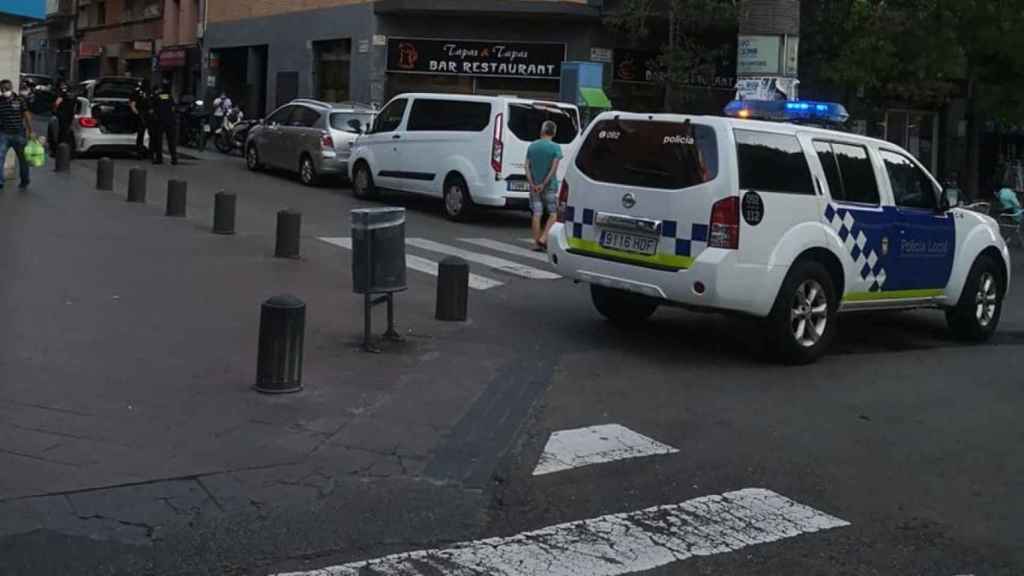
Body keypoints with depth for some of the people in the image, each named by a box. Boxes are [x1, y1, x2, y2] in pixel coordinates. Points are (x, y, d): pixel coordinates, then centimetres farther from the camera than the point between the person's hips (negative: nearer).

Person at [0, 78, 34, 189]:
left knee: (23, 158, 13)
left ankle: (25, 181, 31)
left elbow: (27, 116, 1)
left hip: (19, 134, -1)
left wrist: (30, 131, 1)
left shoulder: (20, 101, -4)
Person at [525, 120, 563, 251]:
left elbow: (527, 167, 0)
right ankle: (543, 238, -7)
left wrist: (532, 184, -5)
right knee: (553, 213, 6)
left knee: (537, 214, 7)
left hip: (534, 186, 4)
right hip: (550, 186, -4)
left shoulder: (532, 146, 5)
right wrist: (544, 184, -13)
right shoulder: (555, 148, -7)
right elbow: (554, 168, -15)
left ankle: (537, 243, 7)